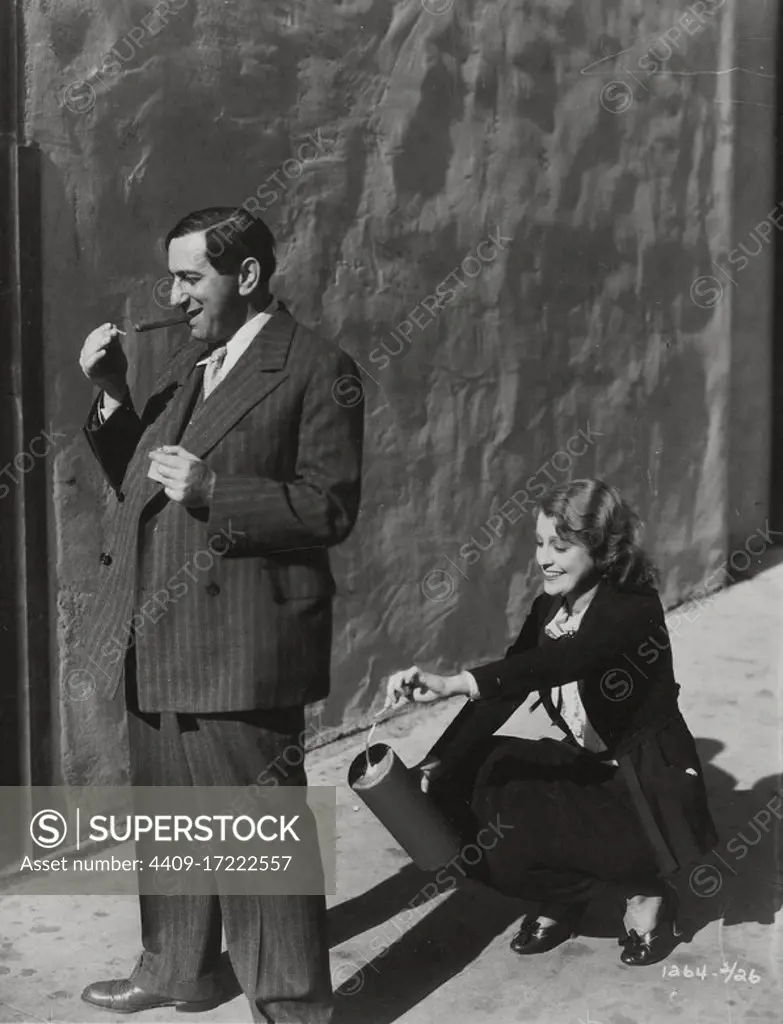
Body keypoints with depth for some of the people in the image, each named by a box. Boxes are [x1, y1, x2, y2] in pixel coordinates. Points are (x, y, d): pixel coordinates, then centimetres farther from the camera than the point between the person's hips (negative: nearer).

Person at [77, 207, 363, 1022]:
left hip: (240, 645, -8)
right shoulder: (188, 364, 16)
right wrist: (113, 397, 4)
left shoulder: (316, 370, -8)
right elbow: (141, 482, 17)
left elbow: (330, 507, -13)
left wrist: (213, 490, -20)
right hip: (156, 640, 8)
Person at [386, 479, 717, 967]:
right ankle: (564, 899, 9)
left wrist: (453, 683, -54)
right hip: (587, 768, 8)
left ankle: (645, 892, 1)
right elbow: (502, 690, -3)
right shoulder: (550, 609, 1)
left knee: (508, 849, -23)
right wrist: (436, 766, -15)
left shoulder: (635, 610, -23)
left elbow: (558, 662, -41)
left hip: (650, 792, -7)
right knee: (463, 780, -8)